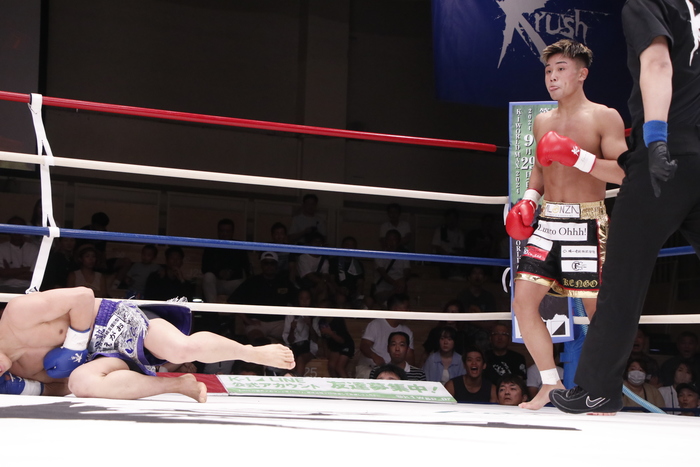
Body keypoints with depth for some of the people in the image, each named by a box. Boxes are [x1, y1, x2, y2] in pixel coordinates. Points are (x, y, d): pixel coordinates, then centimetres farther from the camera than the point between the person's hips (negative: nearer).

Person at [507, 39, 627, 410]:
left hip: (587, 223, -5)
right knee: (523, 302, -3)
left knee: (598, 309, -1)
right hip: (547, 222, 6)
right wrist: (528, 201, 8)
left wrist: (576, 155, -23)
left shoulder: (604, 118, -5)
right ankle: (551, 383, 11)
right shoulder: (542, 122, 14)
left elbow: (623, 172, -13)